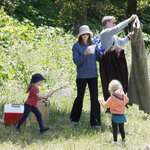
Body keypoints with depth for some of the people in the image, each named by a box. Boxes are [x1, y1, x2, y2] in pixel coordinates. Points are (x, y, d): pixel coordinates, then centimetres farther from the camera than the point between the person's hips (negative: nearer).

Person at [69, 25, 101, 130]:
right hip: (82, 76, -3)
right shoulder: (77, 46, -5)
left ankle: (95, 122, 1)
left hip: (93, 75, 3)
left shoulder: (92, 44, 6)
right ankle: (74, 119, 27)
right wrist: (84, 54, -25)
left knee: (94, 98, -3)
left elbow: (99, 57, 7)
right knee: (80, 97, 8)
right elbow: (77, 62, -11)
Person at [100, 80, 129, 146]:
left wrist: (102, 102, 10)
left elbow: (106, 105, -9)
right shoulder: (123, 96, -3)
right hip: (122, 115, 5)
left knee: (115, 129, 5)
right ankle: (123, 140, 16)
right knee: (121, 128, 15)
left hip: (115, 116, -5)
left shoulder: (112, 98, -18)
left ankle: (115, 141, 6)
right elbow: (126, 100, 18)